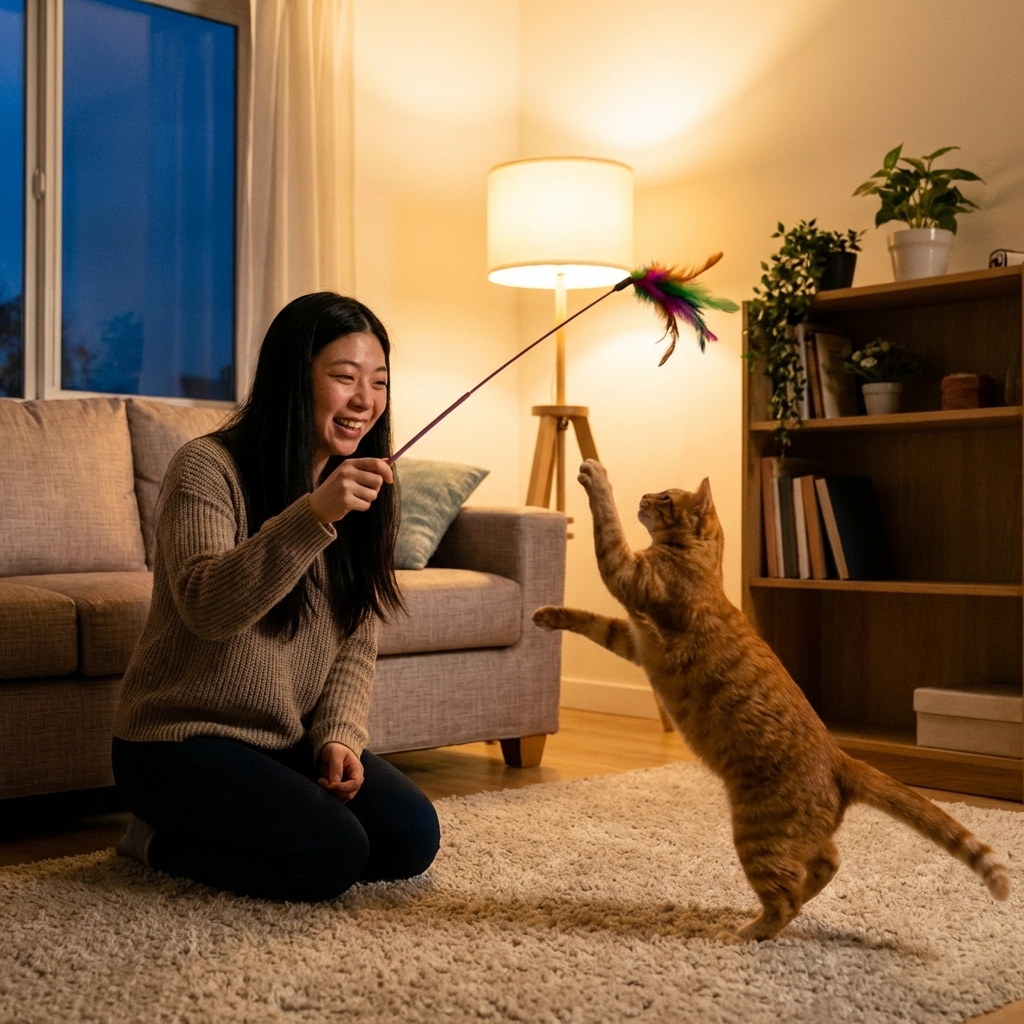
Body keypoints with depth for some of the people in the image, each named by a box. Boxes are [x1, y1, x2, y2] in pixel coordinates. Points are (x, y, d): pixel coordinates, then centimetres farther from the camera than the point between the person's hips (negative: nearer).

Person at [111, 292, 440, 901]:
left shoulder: (364, 489, 7)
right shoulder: (208, 468, -14)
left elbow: (357, 645, 7)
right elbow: (208, 607, -29)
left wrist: (339, 736, -11)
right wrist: (314, 516, -40)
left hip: (295, 743, 7)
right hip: (183, 737, -7)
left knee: (412, 840, -12)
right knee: (330, 854, -25)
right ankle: (160, 839, 2)